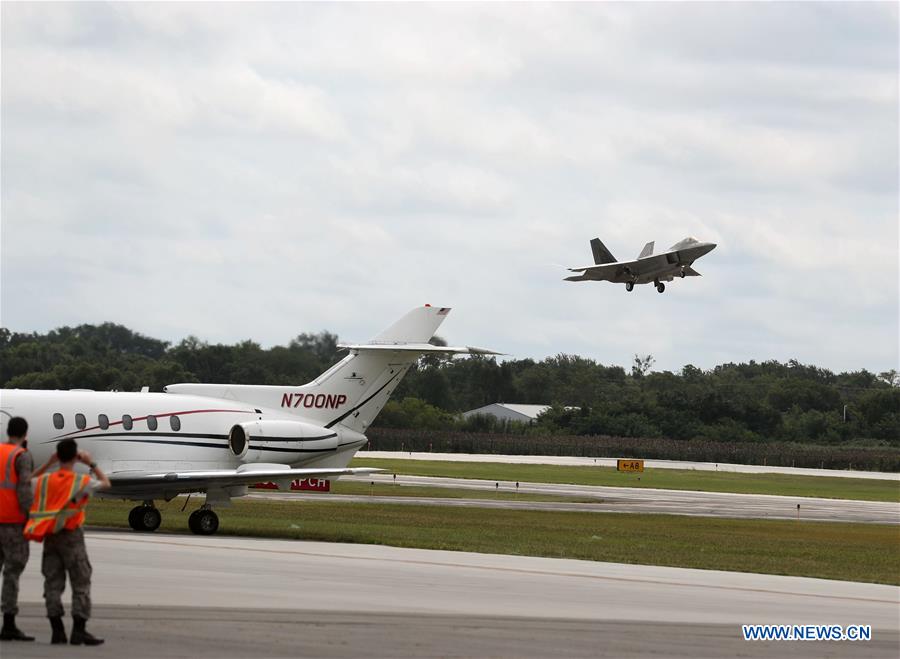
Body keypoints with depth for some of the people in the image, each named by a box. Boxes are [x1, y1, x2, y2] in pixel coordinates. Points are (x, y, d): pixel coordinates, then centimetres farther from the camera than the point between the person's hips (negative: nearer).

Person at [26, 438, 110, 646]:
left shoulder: (45, 480, 0)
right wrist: (91, 463, 12)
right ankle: (79, 631, -7)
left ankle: (57, 630, 2)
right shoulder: (81, 482, -10)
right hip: (71, 536, -4)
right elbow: (106, 483, 6)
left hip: (50, 536, 4)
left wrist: (49, 463, 17)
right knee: (81, 583, 0)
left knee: (53, 582, 5)